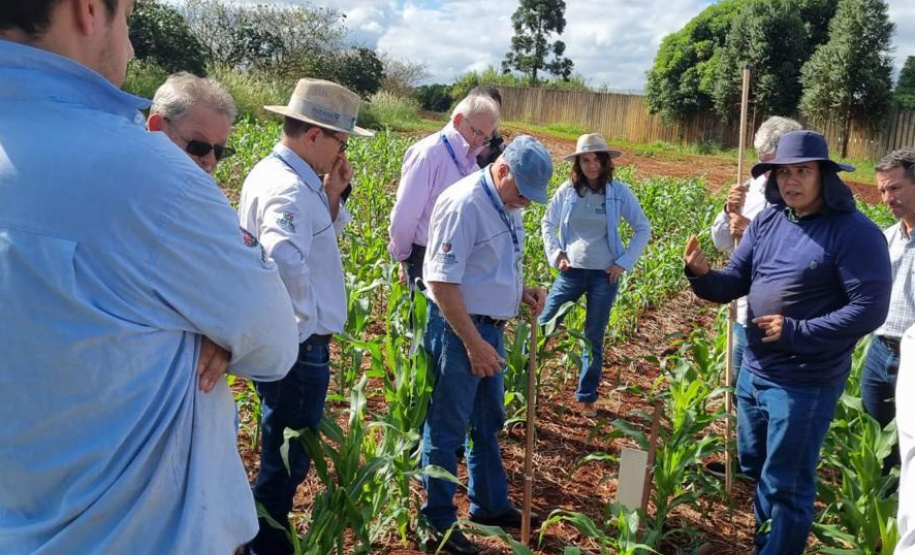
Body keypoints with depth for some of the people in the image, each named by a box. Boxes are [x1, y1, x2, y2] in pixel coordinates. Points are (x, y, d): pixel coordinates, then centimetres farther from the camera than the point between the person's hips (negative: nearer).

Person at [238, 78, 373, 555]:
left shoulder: (274, 173, 8)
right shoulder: (288, 188, -25)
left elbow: (323, 237, 16)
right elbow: (284, 260, -43)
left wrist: (333, 195, 1)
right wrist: (305, 318, -27)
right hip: (297, 348, -11)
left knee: (281, 455, 26)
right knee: (286, 461, 8)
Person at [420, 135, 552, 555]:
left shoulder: (507, 205, 7)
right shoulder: (464, 204, -21)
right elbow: (442, 282, -23)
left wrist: (522, 290, 3)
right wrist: (473, 342, -22)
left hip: (491, 327, 9)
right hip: (459, 329, -9)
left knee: (488, 422, 21)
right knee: (447, 428, 5)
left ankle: (490, 504, 39)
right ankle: (438, 521, 22)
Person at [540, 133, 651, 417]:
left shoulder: (619, 191, -7)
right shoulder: (568, 189, -4)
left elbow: (643, 229, 0)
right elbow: (547, 223, 8)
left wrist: (624, 262, -6)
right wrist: (555, 253, -4)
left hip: (605, 274, -1)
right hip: (571, 271, 1)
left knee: (594, 338, 9)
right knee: (544, 325, 2)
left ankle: (587, 397, 23)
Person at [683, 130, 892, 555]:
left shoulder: (854, 232, -16)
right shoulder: (766, 222, 2)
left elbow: (869, 309, -19)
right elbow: (733, 283, 1)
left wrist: (797, 332, -26)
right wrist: (701, 275, -21)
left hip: (805, 383, -7)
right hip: (753, 371, 7)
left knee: (785, 485, 7)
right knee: (753, 466, 26)